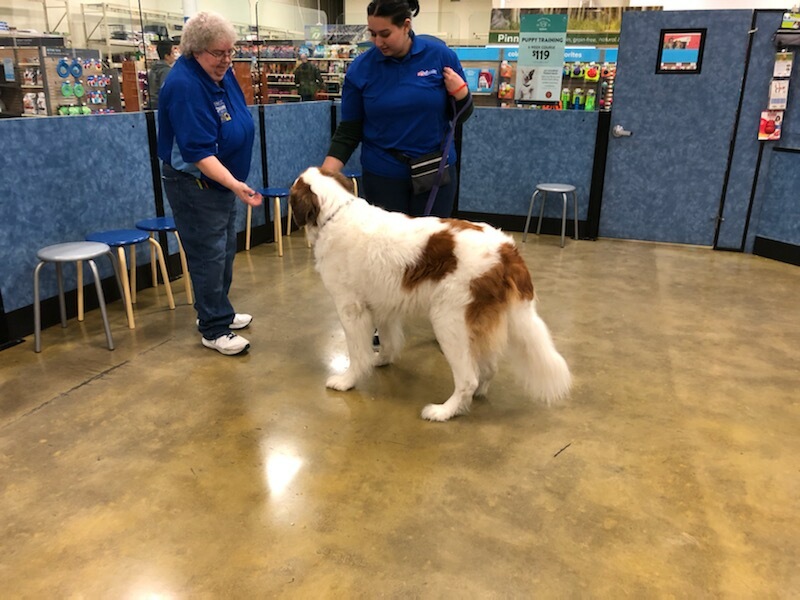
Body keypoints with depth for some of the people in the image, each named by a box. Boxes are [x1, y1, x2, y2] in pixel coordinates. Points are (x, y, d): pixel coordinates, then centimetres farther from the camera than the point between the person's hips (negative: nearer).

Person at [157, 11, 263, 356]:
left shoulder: (222, 74, 3)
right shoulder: (184, 85, -24)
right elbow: (199, 151, -29)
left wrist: (234, 183, 20)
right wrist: (235, 184, -40)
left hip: (222, 180, 9)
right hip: (195, 185, -9)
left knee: (225, 252, 16)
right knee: (208, 256, -3)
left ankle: (218, 312, 31)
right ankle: (214, 329, 8)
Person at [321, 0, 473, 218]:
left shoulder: (440, 55, -5)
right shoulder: (360, 68, -6)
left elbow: (461, 116, 5)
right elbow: (348, 131, -2)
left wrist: (460, 92, -16)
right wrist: (325, 176, -13)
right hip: (382, 174, 0)